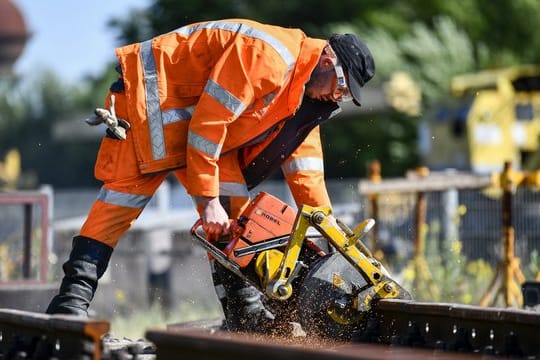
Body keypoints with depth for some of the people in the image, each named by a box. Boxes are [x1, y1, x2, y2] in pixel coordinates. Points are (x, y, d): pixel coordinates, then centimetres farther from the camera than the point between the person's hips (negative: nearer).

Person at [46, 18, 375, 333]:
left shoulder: (304, 91, 7)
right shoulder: (268, 54, -25)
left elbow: (303, 161, 11)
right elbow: (208, 122, -27)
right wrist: (208, 200, -24)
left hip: (190, 112, 10)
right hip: (151, 87, -10)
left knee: (230, 198, 0)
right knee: (130, 187, -21)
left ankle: (246, 313, -1)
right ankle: (72, 298, -27)